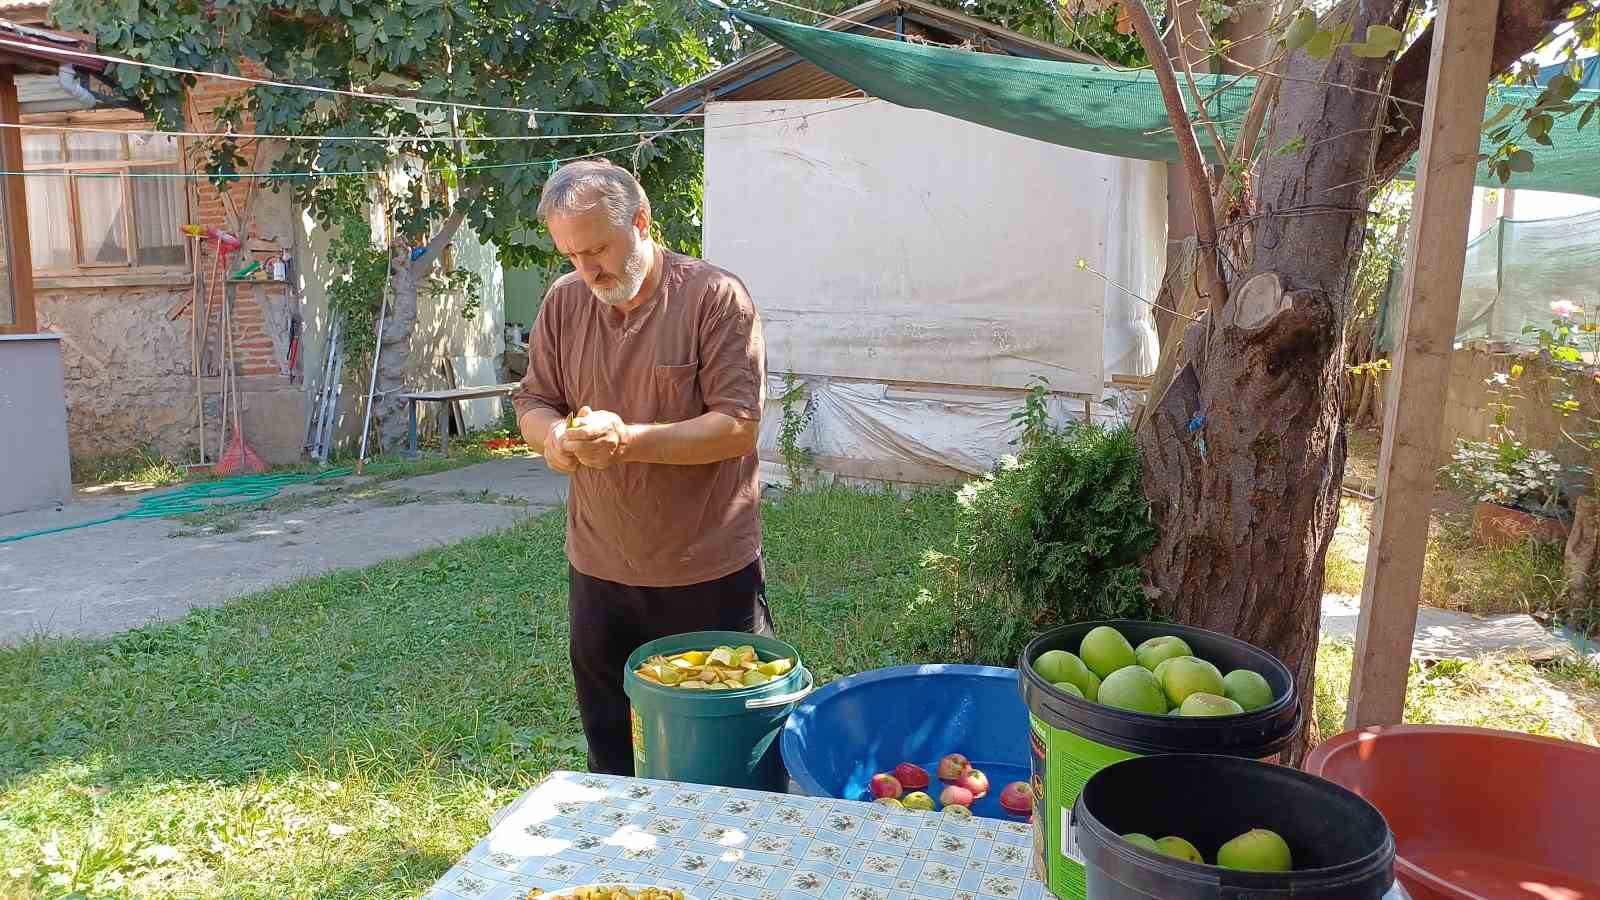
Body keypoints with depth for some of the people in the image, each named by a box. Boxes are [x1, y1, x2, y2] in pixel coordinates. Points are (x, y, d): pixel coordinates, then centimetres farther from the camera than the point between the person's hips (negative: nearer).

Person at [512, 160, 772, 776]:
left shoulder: (716, 297, -12)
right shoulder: (564, 302, 4)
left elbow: (739, 425, -16)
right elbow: (532, 402, 10)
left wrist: (629, 440, -26)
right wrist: (552, 436, -13)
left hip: (709, 571, -4)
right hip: (599, 569, 5)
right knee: (610, 758, 19)